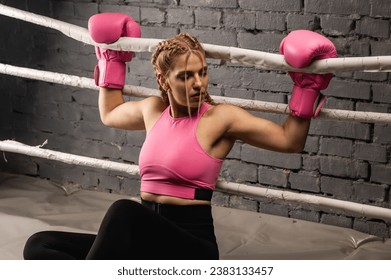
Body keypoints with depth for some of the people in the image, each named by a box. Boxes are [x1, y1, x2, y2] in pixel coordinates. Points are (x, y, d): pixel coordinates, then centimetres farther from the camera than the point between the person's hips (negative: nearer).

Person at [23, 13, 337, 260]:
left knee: (125, 211, -38)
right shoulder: (153, 109, 13)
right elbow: (109, 114, 34)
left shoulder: (221, 117, -3)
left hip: (193, 245, -6)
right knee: (41, 245, -14)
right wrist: (112, 58, 32)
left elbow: (290, 141, -1)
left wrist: (307, 86, -6)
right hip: (146, 237, 6)